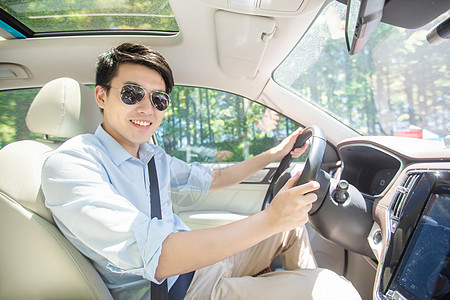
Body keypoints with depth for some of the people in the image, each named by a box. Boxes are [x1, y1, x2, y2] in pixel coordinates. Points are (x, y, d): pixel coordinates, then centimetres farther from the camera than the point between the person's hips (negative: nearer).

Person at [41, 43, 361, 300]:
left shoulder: (152, 156, 5)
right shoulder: (69, 164, -20)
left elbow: (212, 178, 19)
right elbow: (157, 260, -32)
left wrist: (275, 153, 14)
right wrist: (268, 220, -32)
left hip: (201, 259, 8)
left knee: (293, 222, 15)